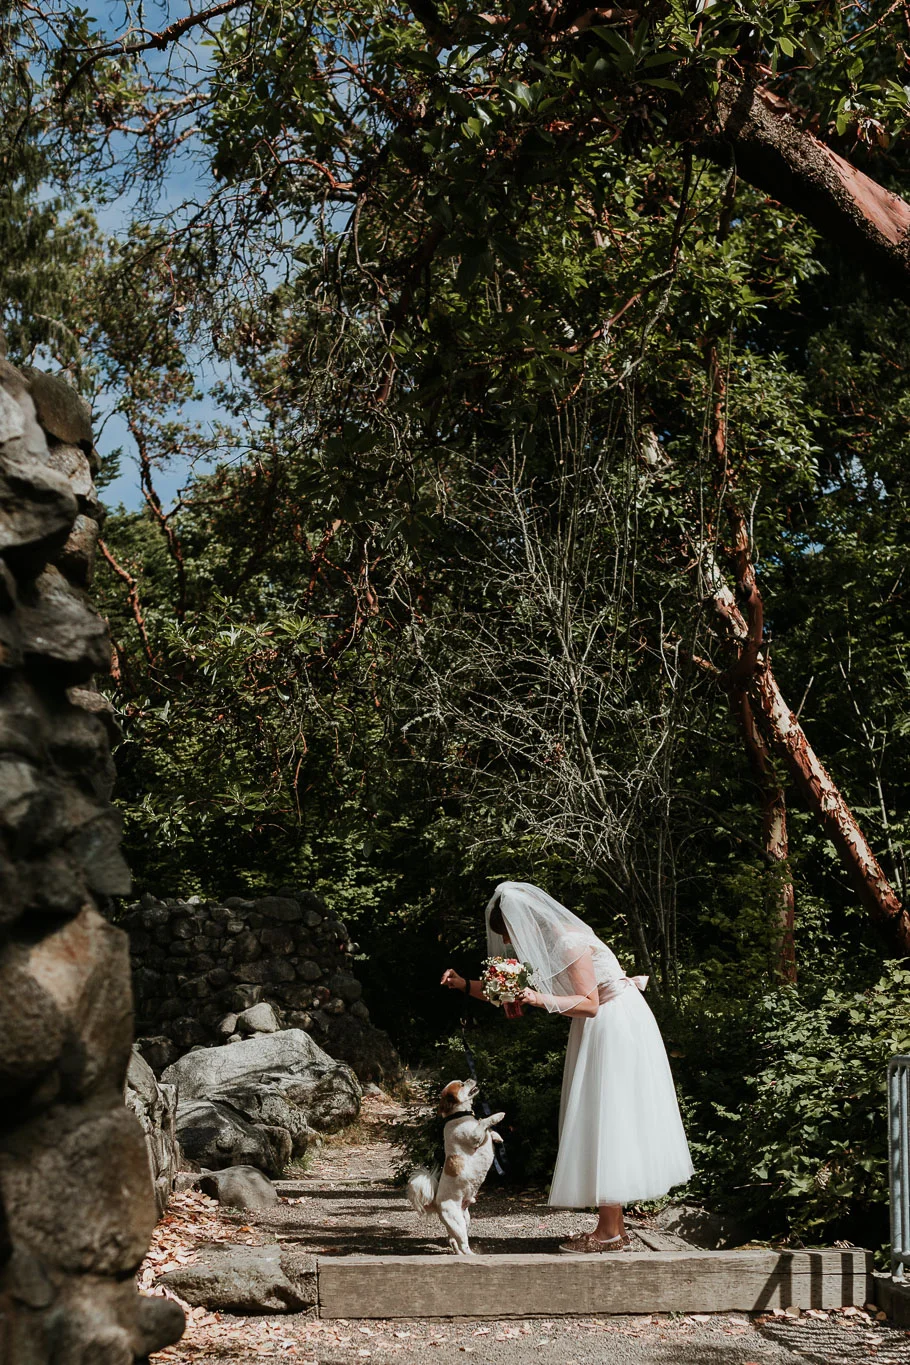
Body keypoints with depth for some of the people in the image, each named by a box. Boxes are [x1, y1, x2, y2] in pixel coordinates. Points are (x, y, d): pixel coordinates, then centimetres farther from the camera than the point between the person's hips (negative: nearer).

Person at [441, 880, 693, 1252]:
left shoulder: (569, 942, -20)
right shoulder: (544, 946, 8)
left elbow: (589, 1002, -24)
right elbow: (511, 993, 15)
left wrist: (542, 1000, -33)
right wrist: (465, 985, 8)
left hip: (616, 1027, -10)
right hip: (597, 1031, 10)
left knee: (606, 1122, -9)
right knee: (599, 1124, 9)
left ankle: (610, 1234, -6)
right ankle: (613, 1228, 13)